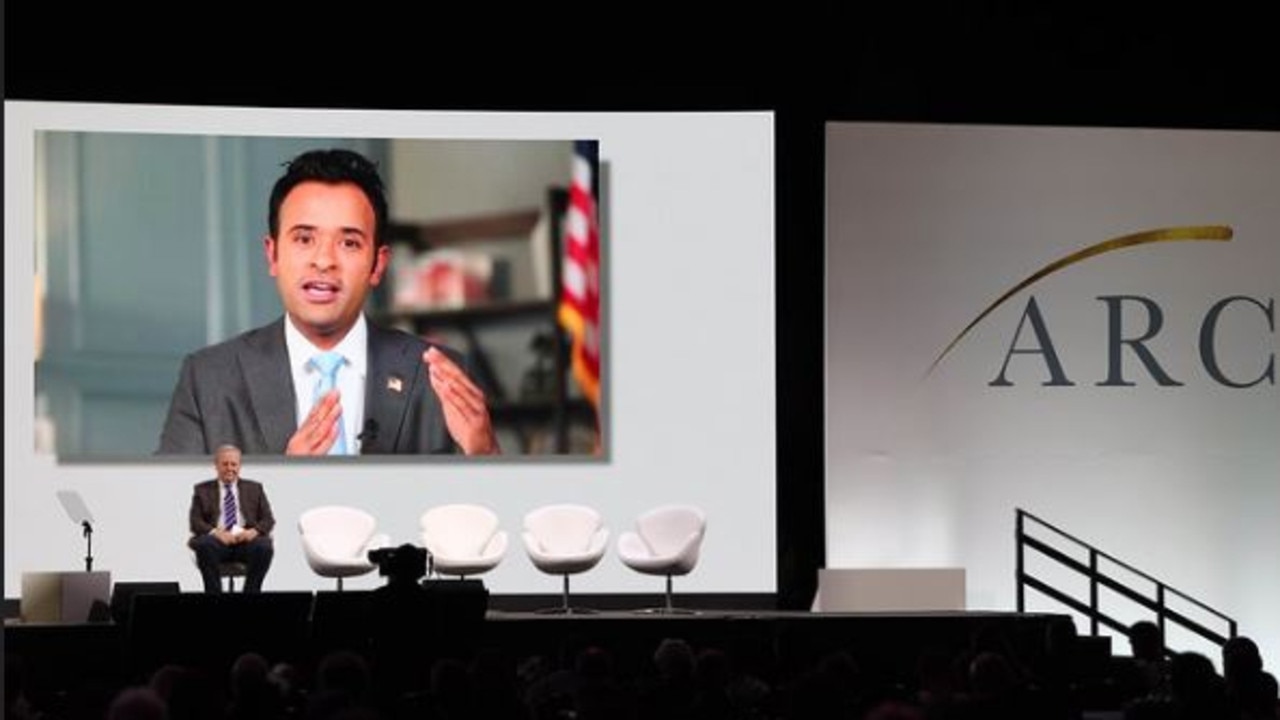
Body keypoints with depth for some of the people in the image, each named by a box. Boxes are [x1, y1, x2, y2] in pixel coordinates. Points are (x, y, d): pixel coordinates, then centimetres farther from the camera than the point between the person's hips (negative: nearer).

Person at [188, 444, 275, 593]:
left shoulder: (254, 489, 20)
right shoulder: (203, 490, 17)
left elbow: (268, 520, 12)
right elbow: (195, 522, 5)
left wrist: (253, 531, -12)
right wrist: (215, 533, -16)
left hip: (247, 540, 1)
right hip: (218, 541, -1)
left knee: (265, 547, -33)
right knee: (205, 545, -36)